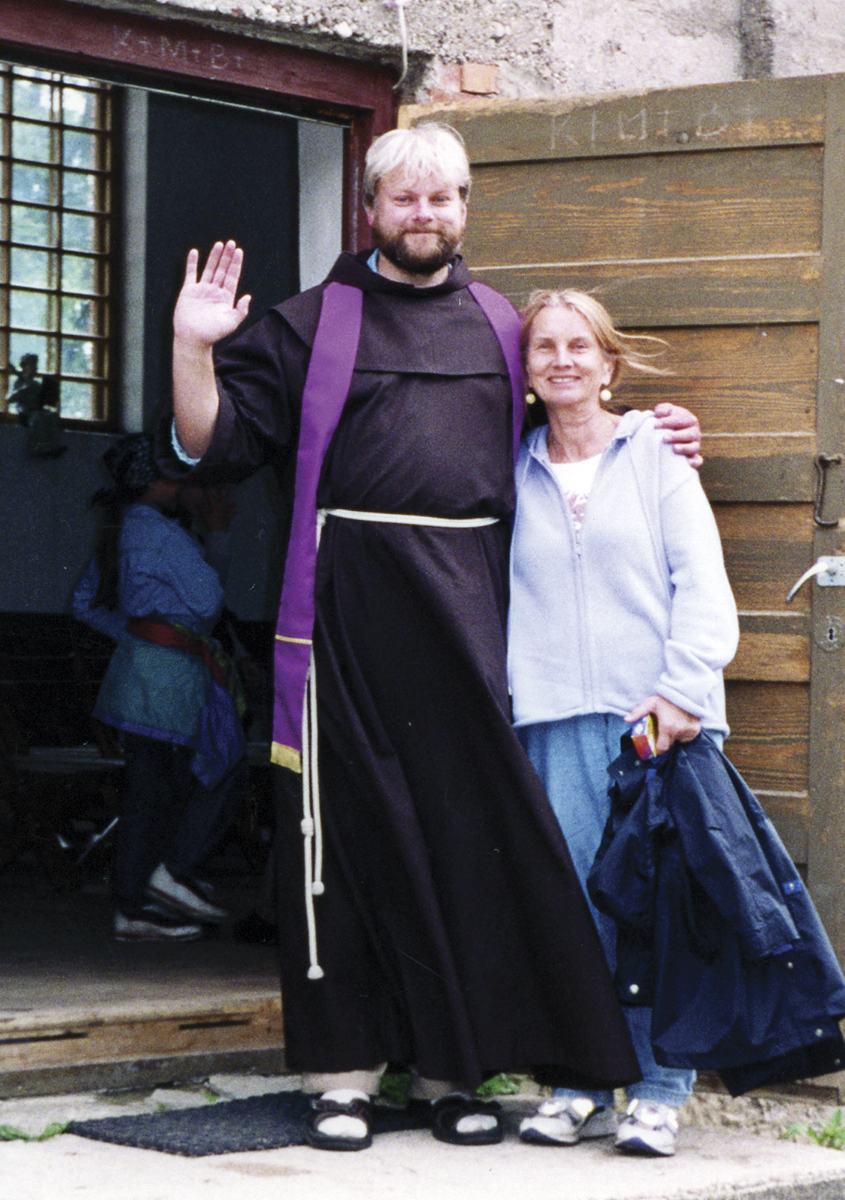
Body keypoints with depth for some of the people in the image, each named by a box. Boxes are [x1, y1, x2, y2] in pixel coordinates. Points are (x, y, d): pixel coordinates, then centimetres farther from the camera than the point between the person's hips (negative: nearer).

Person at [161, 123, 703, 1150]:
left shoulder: (497, 326, 18)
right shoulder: (312, 322, 8)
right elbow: (218, 443, 3)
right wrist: (193, 351, -12)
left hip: (469, 603, 3)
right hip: (350, 599, -3)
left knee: (471, 826, 1)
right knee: (352, 823, -2)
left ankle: (452, 1066, 11)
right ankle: (343, 1069, 5)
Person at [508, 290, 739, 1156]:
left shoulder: (655, 454, 8)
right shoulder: (516, 474, 15)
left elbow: (703, 588, 2)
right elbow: (501, 594, 21)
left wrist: (682, 692, -10)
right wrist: (508, 694, 9)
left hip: (656, 717, -2)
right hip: (555, 719, 2)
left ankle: (658, 1092, 1)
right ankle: (579, 1084, 4)